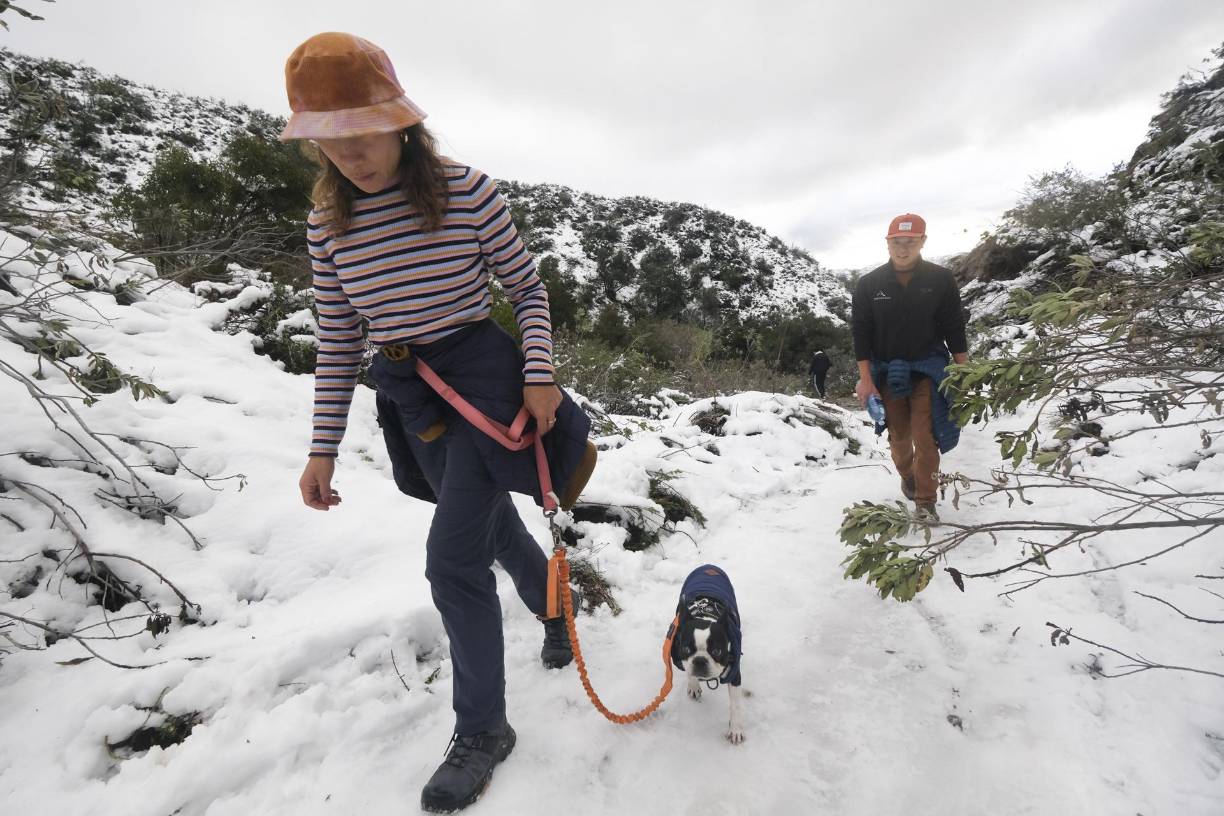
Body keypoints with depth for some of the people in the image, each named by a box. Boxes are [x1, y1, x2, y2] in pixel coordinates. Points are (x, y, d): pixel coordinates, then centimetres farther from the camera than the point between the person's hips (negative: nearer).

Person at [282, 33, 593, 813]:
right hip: (408, 395, 5)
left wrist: (540, 376, -14)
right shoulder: (328, 219, 2)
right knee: (494, 523, 20)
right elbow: (338, 339, 6)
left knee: (454, 557, -8)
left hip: (482, 375, -5)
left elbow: (528, 287, -1)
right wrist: (324, 447, 4)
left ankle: (482, 730, 16)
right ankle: (557, 612, 51)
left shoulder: (467, 189, -10)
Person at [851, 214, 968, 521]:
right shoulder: (868, 284, -5)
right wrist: (865, 379, -9)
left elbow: (954, 328, 0)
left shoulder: (941, 279, -4)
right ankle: (907, 477, 40)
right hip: (886, 372, 1)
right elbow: (860, 332, -5)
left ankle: (925, 502, 7)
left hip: (927, 369, -1)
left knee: (925, 438, -7)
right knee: (898, 437, 11)